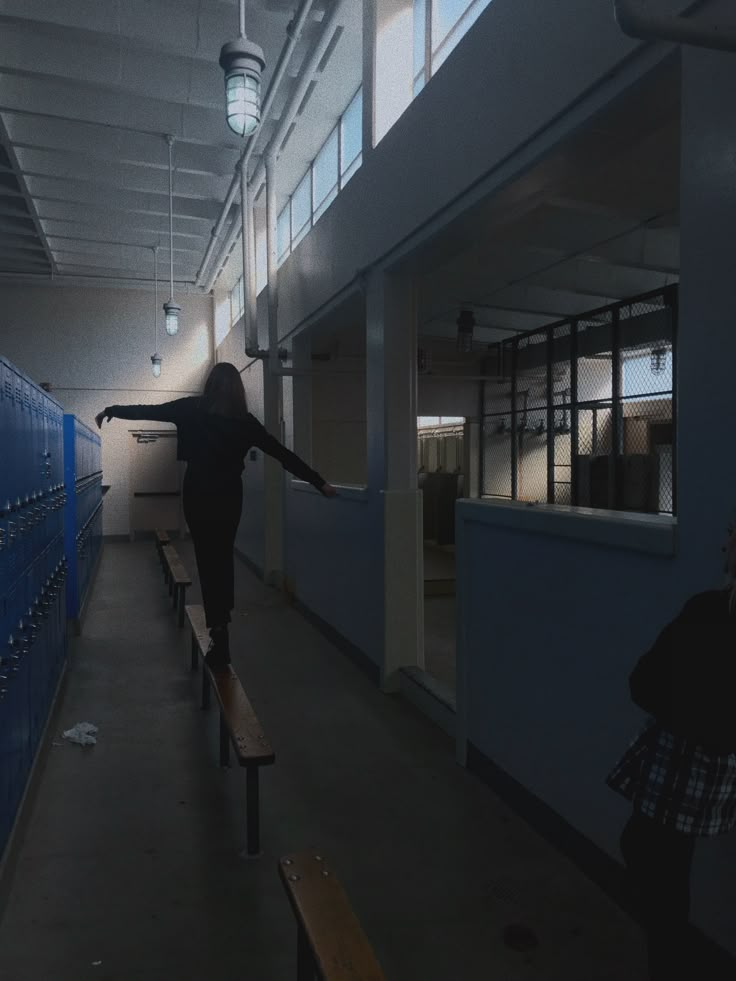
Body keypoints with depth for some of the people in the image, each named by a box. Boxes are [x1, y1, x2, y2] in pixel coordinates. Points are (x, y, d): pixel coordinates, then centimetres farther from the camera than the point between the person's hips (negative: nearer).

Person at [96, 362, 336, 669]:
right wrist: (319, 482, 5)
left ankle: (219, 634, -4)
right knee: (224, 557, 17)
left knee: (208, 561, 0)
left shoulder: (192, 409, -3)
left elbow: (148, 411, 4)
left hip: (198, 495, -2)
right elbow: (282, 453, 1)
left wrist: (110, 410, 20)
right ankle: (222, 621, 28)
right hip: (229, 497, 2)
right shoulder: (244, 420, 0)